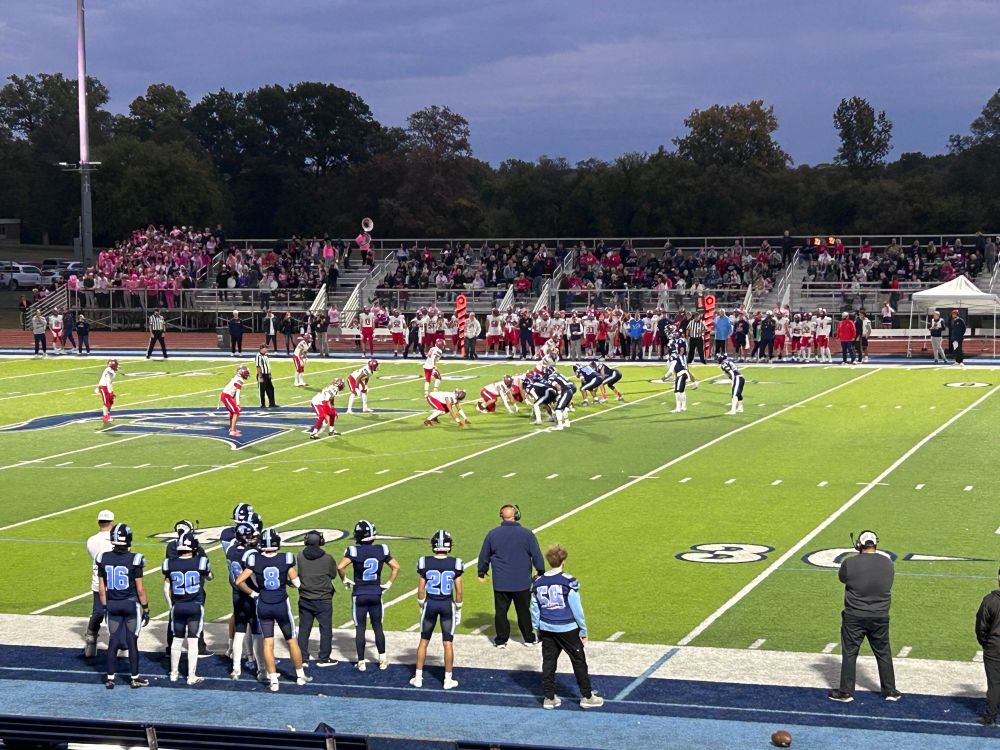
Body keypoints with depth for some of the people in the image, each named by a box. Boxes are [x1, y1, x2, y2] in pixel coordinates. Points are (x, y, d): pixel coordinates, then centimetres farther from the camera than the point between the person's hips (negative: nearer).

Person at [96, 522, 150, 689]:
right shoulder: (134, 560, -14)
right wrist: (146, 609, 0)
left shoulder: (104, 559, -3)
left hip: (112, 605, 3)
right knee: (132, 642, 6)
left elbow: (101, 589, 3)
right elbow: (140, 589, -10)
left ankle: (110, 678, 13)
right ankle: (135, 678, 14)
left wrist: (105, 606, 15)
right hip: (131, 604, -3)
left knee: (113, 641, 11)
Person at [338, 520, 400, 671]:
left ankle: (361, 662, 9)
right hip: (376, 594, 3)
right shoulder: (382, 550, -2)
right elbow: (396, 567, 4)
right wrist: (389, 584, 11)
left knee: (360, 628, 6)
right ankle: (382, 659, 16)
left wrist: (344, 580, -5)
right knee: (378, 626, 14)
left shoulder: (354, 550, -13)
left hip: (359, 595, -3)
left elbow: (340, 567, -22)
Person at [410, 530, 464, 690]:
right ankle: (448, 680, 11)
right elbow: (458, 590, -4)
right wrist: (458, 610, 9)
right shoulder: (455, 564, -9)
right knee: (448, 643, 7)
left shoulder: (425, 563, -8)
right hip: (447, 605, -1)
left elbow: (421, 589, -3)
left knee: (424, 641, 13)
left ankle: (418, 678, 17)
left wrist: (422, 607, 12)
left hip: (430, 604, 1)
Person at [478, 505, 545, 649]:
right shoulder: (527, 534, -8)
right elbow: (537, 555, -2)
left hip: (500, 583, 0)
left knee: (500, 611, 10)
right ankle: (529, 638, 21)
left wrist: (482, 573, 23)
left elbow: (484, 556, 8)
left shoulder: (493, 534, -4)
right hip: (522, 582, 0)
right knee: (524, 611, 13)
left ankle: (501, 640, 14)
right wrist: (541, 572, 12)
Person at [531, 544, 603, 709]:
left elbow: (534, 610, 7)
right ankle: (586, 696, 13)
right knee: (579, 661, 8)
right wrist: (583, 631, 0)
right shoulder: (568, 581, -12)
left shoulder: (538, 583, 2)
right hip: (568, 629, -4)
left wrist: (538, 631, 17)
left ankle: (549, 698, 15)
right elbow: (577, 608, -9)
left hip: (547, 629, 4)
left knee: (548, 662, 12)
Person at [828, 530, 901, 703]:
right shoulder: (887, 564, -3)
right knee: (883, 654, 16)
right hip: (880, 617, 3)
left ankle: (845, 692, 12)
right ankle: (890, 691, 23)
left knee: (849, 653, 7)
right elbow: (887, 585, 10)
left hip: (854, 617, -3)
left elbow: (843, 578, 4)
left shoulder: (850, 564, -15)